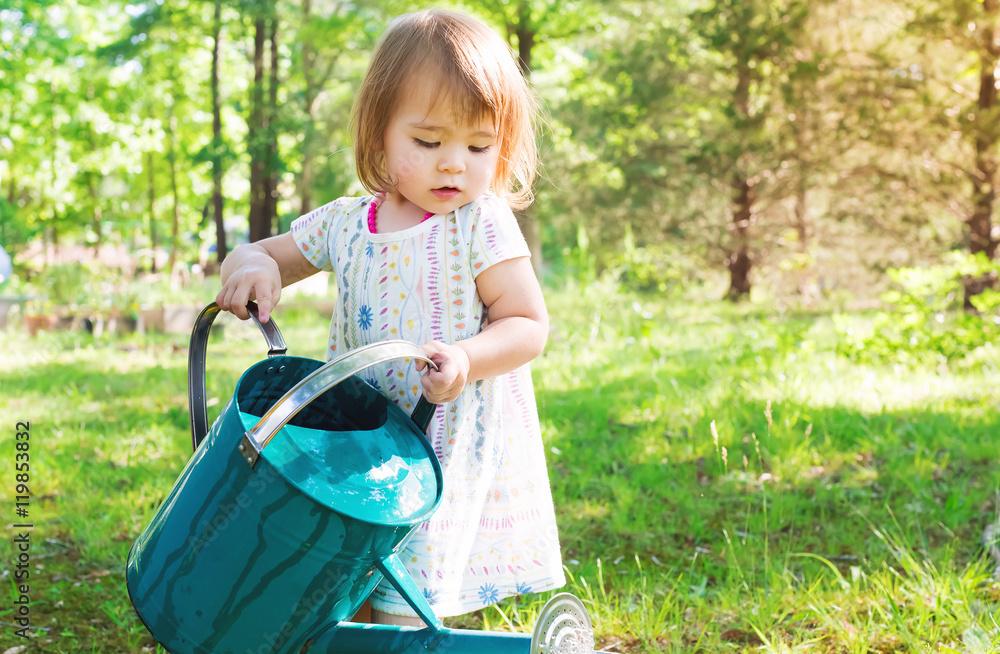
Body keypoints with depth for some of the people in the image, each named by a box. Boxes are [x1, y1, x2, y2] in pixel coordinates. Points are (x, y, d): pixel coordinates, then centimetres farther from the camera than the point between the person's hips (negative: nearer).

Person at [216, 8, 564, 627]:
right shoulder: (345, 224, 4)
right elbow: (266, 254, 15)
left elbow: (529, 325, -7)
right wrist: (252, 264, -10)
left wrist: (468, 360, -26)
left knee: (402, 610, -8)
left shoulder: (481, 225, -8)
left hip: (452, 446, -5)